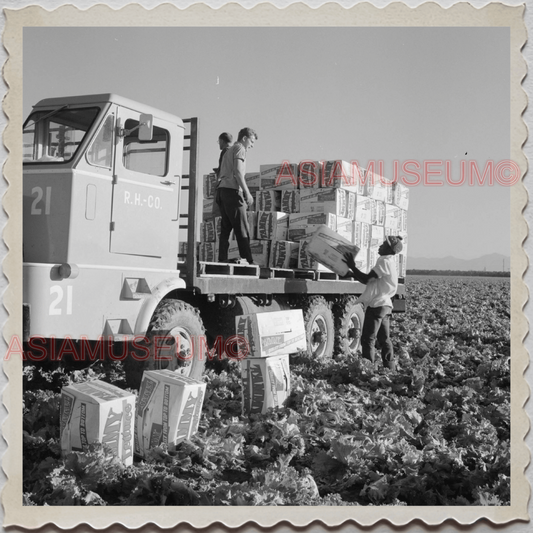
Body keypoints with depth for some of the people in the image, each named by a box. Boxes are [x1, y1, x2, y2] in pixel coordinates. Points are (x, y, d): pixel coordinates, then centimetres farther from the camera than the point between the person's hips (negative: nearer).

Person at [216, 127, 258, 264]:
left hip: (222, 190, 9)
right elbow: (238, 171, -14)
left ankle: (222, 260, 1)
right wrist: (247, 192, -17)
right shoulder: (239, 148, -1)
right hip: (232, 190, -9)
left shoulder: (228, 151, 27)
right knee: (242, 228, -9)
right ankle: (248, 261, -11)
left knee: (225, 228, 5)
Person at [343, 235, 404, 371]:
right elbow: (370, 280, 19)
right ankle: (390, 369, 17)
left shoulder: (384, 261, -14)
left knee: (368, 340, -5)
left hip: (376, 305, -10)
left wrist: (352, 267, -9)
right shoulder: (389, 262, 17)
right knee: (384, 339, 14)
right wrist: (352, 273, 15)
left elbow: (367, 279, -16)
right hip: (385, 304, 10)